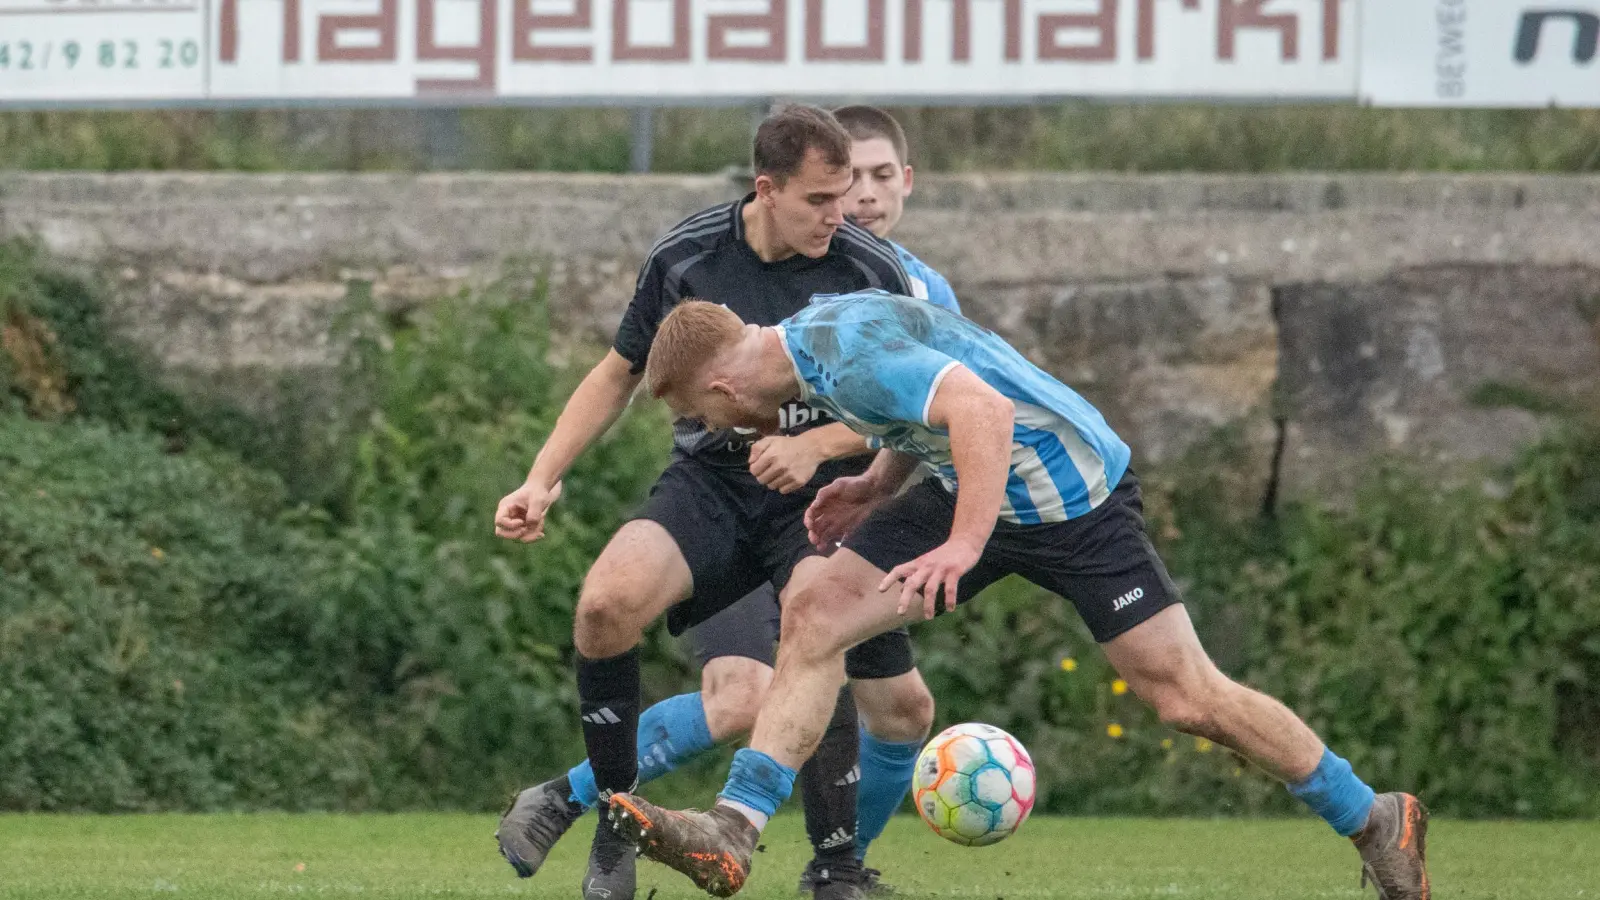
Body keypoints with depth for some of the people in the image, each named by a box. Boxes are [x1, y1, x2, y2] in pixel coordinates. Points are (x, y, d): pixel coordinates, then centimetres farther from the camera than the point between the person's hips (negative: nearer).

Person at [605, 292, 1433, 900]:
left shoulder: (850, 357, -25)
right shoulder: (812, 338, 5)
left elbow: (985, 409, -36)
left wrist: (964, 544, -42)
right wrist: (878, 485, 9)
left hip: (1070, 491, -9)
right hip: (983, 487, 9)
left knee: (1182, 695, -7)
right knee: (814, 609, -5)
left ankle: (1376, 824, 9)